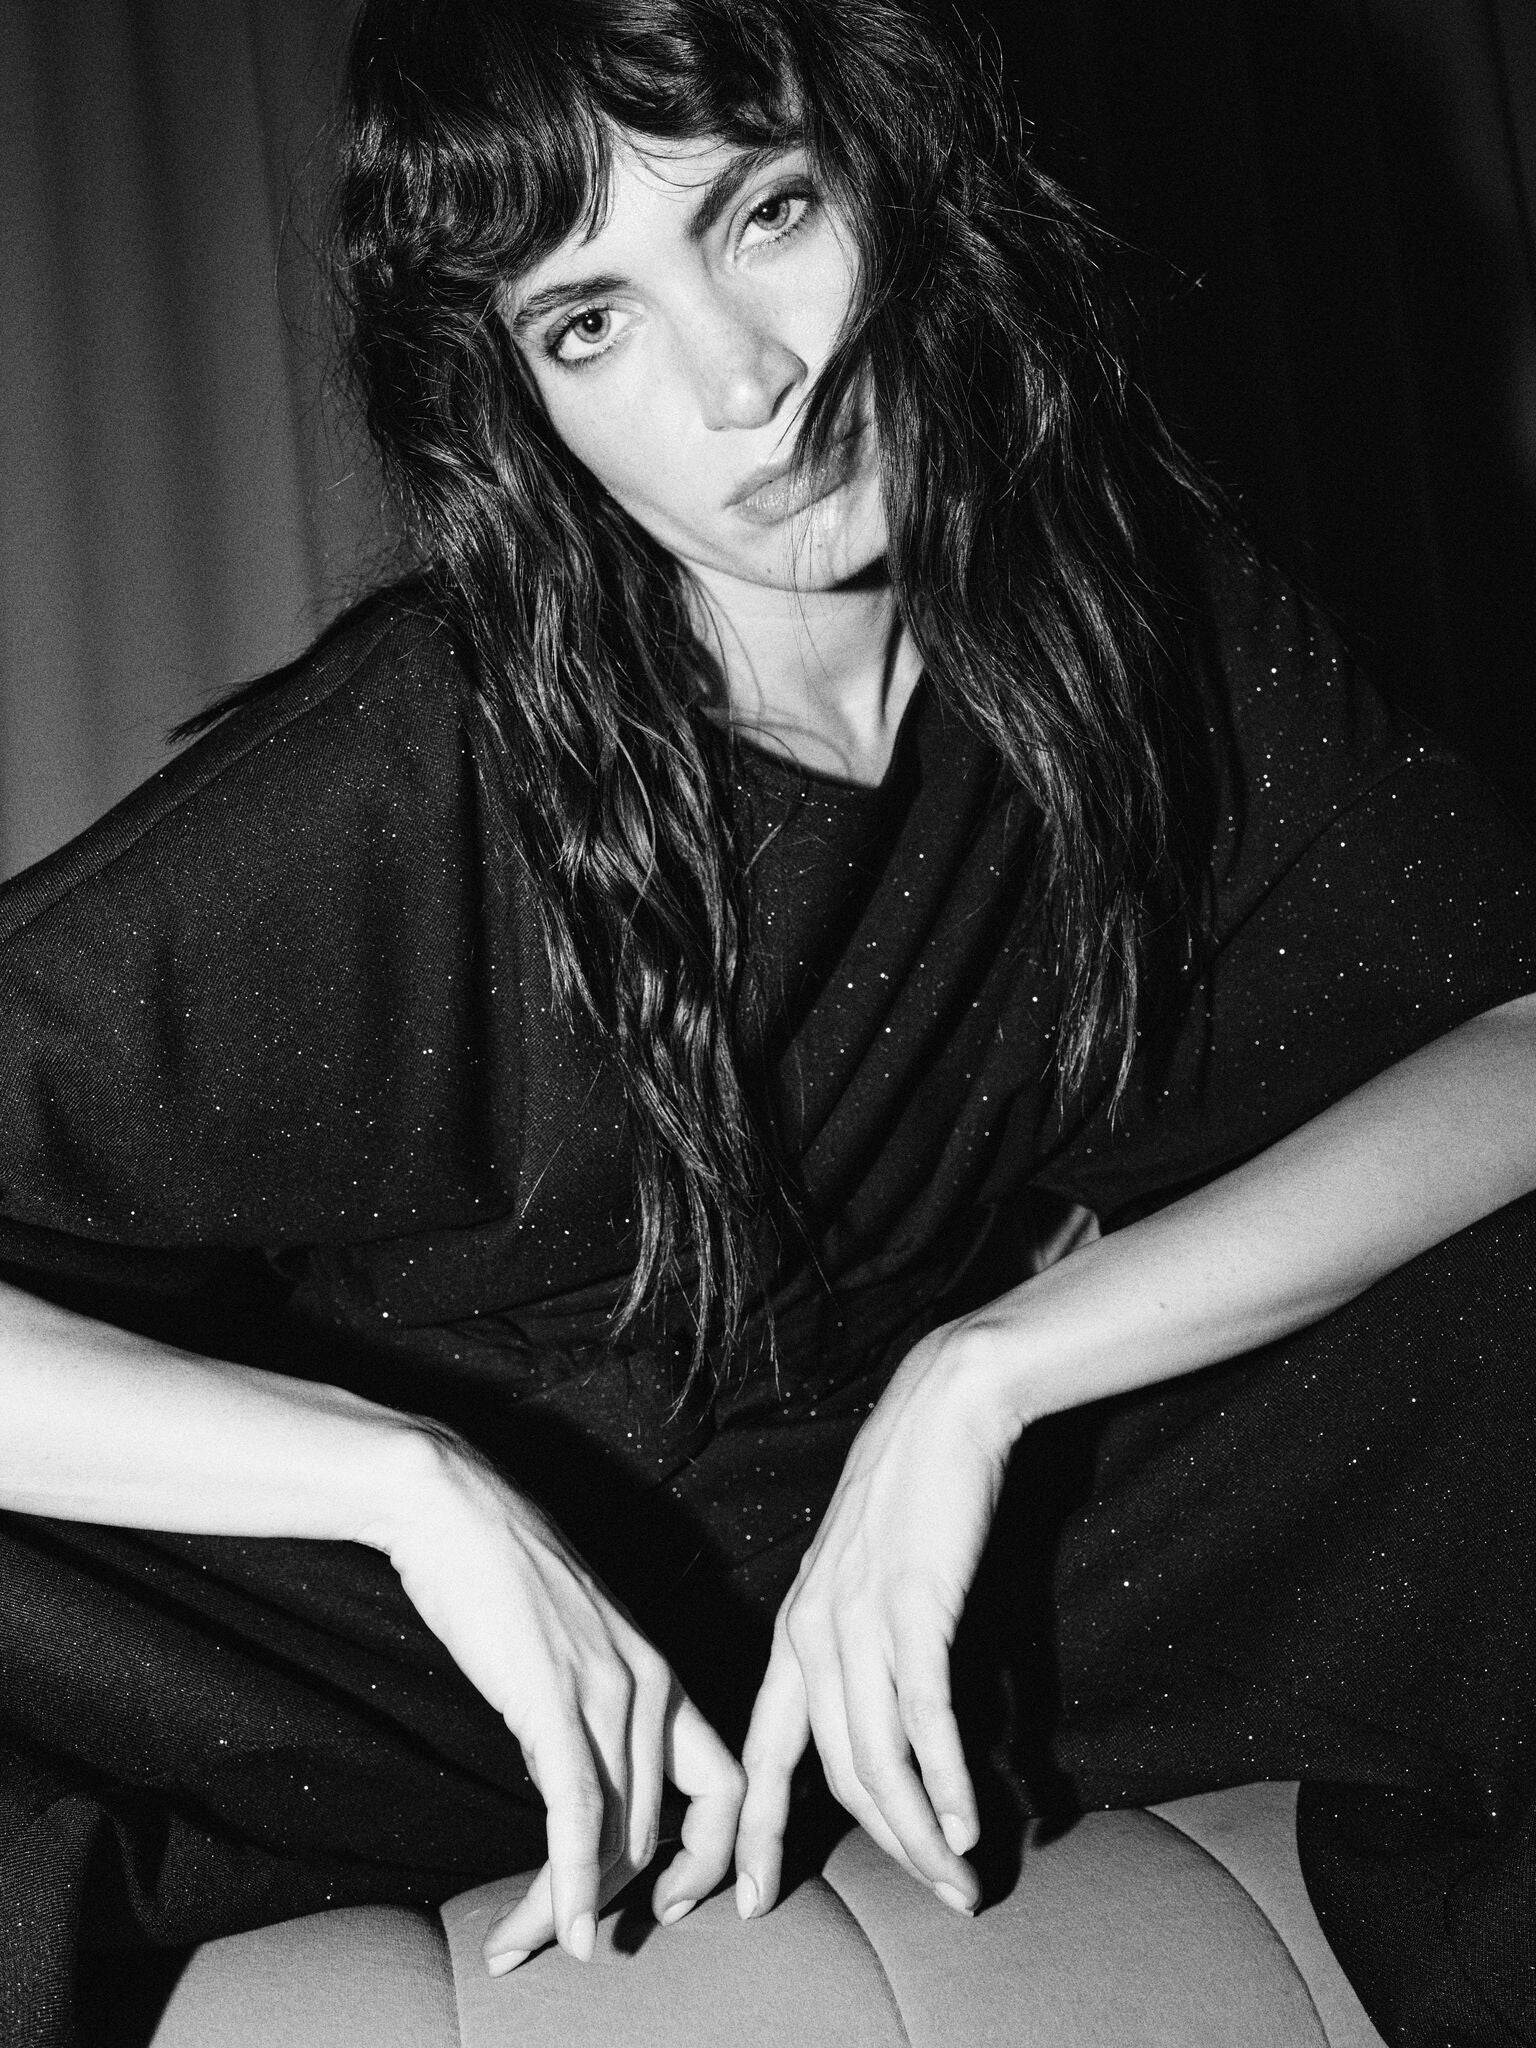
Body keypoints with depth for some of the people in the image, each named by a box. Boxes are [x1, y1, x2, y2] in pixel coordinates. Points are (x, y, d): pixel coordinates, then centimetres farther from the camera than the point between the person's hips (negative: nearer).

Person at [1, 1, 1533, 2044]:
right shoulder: (410, 781, -22)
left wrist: (983, 1371, -26)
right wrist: (413, 1475, -32)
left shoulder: (1136, 617, -11)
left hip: (939, 1576, 3)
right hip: (477, 1622, -2)